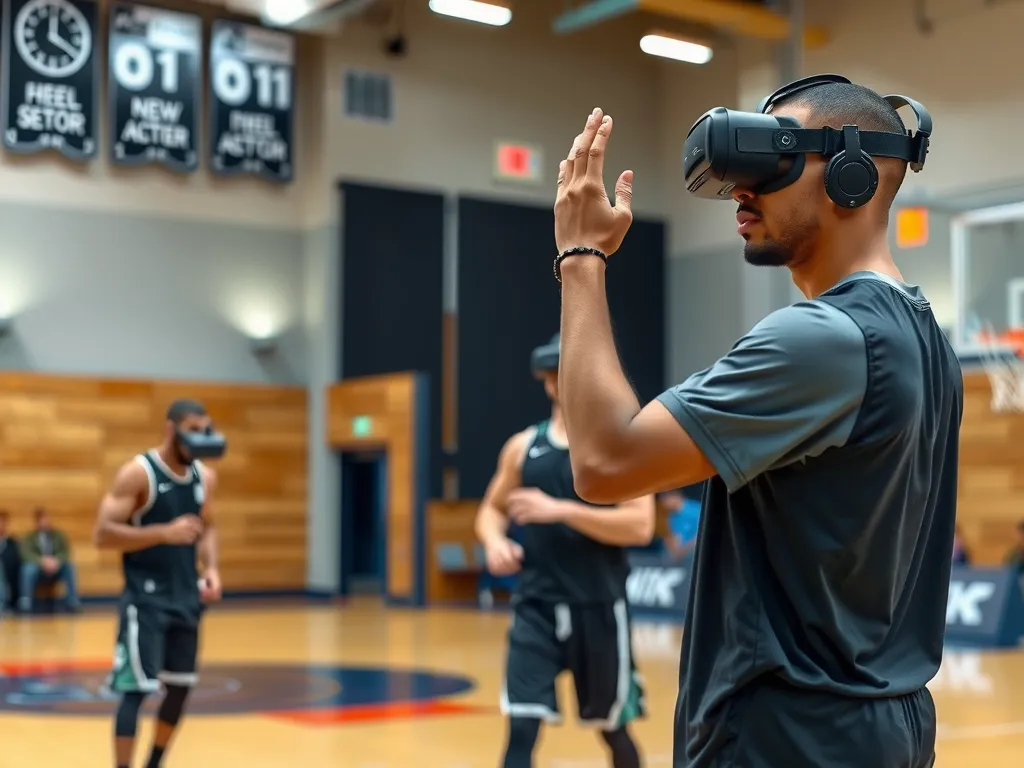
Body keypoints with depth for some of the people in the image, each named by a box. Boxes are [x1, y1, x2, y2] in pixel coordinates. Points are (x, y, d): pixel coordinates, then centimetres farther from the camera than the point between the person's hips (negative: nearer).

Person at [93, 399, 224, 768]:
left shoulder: (205, 476, 6)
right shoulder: (137, 473, -14)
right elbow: (103, 534, -18)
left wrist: (211, 568, 1)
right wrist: (165, 533, -27)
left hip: (186, 597, 7)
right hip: (145, 599, -7)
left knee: (181, 687, 12)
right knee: (136, 688, -11)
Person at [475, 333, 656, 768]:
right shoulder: (523, 445, 7)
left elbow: (641, 526, -15)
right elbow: (491, 509, 17)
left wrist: (560, 510, -22)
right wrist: (494, 540, -7)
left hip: (598, 609, -2)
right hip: (536, 606, 2)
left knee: (613, 727, 14)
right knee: (521, 727, -8)